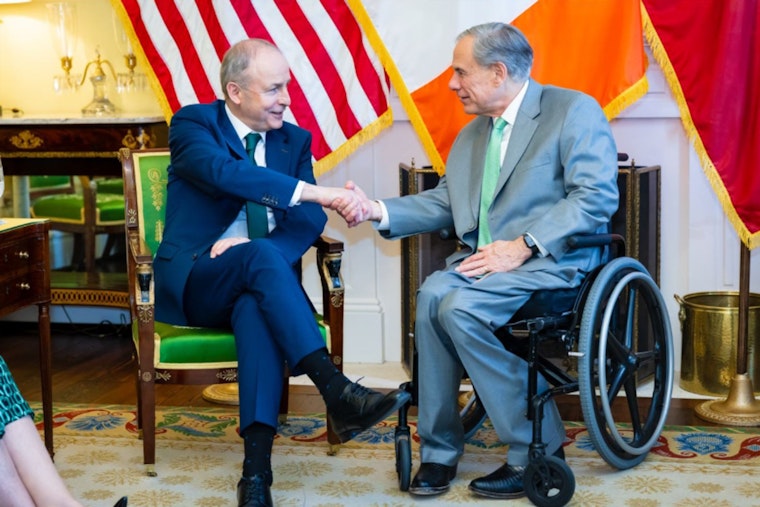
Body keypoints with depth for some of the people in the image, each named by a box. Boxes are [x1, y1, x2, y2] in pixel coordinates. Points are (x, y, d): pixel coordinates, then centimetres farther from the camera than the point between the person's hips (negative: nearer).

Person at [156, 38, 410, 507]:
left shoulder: (295, 140, 13)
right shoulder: (193, 124, -1)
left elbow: (310, 219, 1)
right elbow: (224, 171, -24)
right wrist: (319, 191, -33)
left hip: (254, 283, 3)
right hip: (193, 282, -3)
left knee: (257, 310, -35)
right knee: (261, 254, -35)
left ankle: (257, 467, -43)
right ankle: (337, 392, -43)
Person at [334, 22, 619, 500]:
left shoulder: (574, 110, -3)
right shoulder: (471, 134, 23)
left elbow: (597, 196, -13)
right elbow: (444, 202, 20)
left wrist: (522, 246, -20)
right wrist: (377, 210, 4)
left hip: (550, 261, -6)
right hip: (483, 260, 6)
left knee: (461, 307, -29)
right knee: (433, 295, -25)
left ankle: (538, 448, -14)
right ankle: (439, 450, -15)